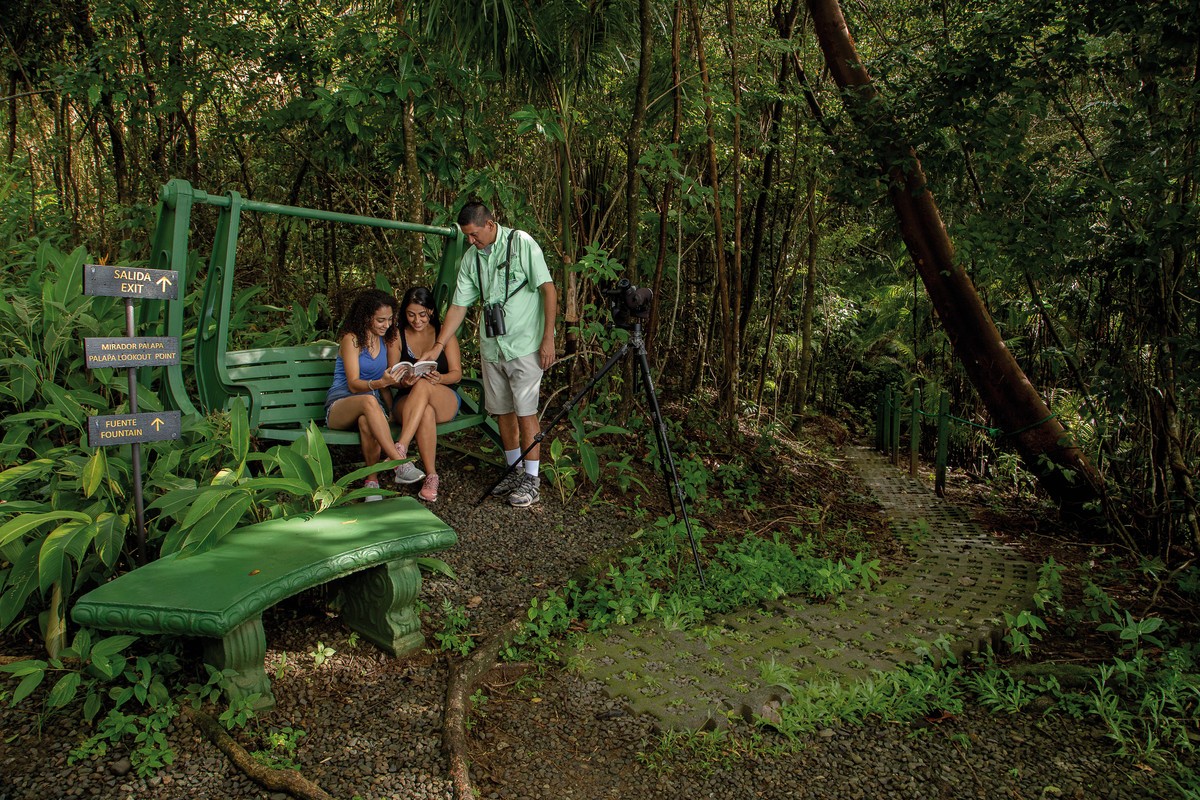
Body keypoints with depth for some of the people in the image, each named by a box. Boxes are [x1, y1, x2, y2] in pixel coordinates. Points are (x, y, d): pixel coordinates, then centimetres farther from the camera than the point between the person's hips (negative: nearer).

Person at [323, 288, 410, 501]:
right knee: (369, 401, -41)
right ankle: (399, 461, -48)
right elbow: (354, 385, -14)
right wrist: (381, 382, -34)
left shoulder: (383, 339, 15)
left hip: (370, 407, 4)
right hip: (340, 406, -4)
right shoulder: (351, 338, -4)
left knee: (367, 422, -37)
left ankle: (372, 479, -32)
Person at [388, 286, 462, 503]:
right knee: (426, 412, -38)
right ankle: (431, 476, -36)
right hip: (406, 402, 1)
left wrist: (439, 378, -25)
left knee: (423, 385, -37)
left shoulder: (444, 333, 4)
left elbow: (456, 374, -1)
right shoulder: (397, 337, 6)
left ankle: (400, 450, -47)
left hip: (446, 401, 0)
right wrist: (403, 382, -22)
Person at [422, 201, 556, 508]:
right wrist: (437, 346, 4)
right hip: (491, 346, 6)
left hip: (524, 344, -6)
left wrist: (548, 338, -14)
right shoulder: (471, 258, 9)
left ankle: (531, 480, 2)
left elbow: (549, 290, -9)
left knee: (525, 411, -6)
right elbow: (459, 306, 11)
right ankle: (514, 471, 25)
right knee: (502, 411, 10)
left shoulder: (521, 243, -7)